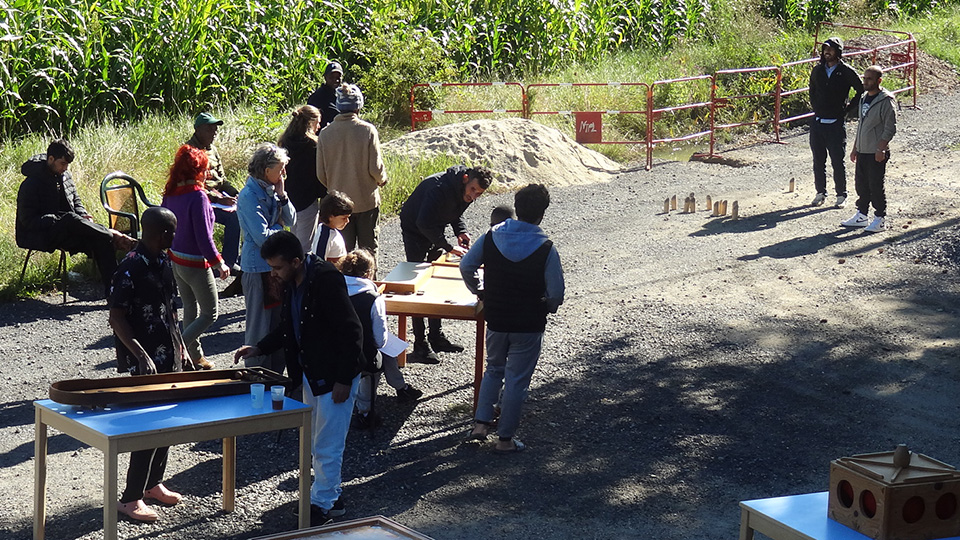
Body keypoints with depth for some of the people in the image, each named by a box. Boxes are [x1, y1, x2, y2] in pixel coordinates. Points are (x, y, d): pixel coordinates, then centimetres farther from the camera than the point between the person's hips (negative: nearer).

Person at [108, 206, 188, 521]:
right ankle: (131, 499, 3)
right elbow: (117, 318, -19)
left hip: (169, 357, 9)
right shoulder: (131, 268, -19)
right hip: (143, 362, -9)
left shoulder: (164, 263, 8)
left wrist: (180, 347, 17)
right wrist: (141, 355, -26)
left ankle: (153, 483, 31)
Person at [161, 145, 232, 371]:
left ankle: (195, 355, 28)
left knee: (190, 307, 20)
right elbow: (204, 237, -23)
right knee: (210, 313, 4)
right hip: (195, 263, -8)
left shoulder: (171, 193, -1)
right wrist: (219, 263, -14)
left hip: (175, 259, 8)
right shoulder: (197, 196, -23)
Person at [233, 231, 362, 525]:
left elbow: (351, 332, -24)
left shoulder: (326, 280, -25)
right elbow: (288, 327, 18)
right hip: (310, 374, 9)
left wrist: (344, 380, -22)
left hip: (335, 376, -9)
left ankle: (323, 504, 14)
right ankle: (329, 493, 33)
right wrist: (259, 348, 4)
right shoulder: (291, 283, 3)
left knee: (327, 445, 1)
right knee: (317, 442, 19)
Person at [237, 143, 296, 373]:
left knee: (278, 319, 14)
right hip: (258, 267, -8)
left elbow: (291, 220, 7)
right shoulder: (249, 196, -18)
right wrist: (280, 229, -5)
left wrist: (282, 195, -6)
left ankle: (275, 372, 24)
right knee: (259, 324, 1)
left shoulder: (271, 190, 6)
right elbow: (262, 237, -22)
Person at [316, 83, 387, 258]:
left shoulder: (325, 133, -6)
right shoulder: (367, 130, -13)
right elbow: (375, 167, -11)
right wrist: (382, 180, 11)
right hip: (366, 199, -2)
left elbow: (320, 174, 0)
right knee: (368, 248, 11)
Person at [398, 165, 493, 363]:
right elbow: (424, 223, -37)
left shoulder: (464, 193, -9)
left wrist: (460, 232, -9)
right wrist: (449, 247, -33)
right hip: (414, 230, -8)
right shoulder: (440, 188, -35)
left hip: (434, 230, 8)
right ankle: (420, 345, -9)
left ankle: (436, 336, 21)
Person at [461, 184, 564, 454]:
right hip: (529, 325, -3)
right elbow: (556, 293, -16)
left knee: (494, 369, 25)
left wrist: (481, 293, 16)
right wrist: (547, 307, 6)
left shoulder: (490, 238, -7)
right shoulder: (545, 249, -17)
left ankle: (481, 423, 18)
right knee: (517, 379, 8)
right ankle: (505, 438, 14)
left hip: (496, 320, 3)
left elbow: (466, 267, 1)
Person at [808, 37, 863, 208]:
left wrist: (847, 109, -4)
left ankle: (841, 195, 9)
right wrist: (815, 107, 13)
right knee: (818, 161, 9)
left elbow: (862, 91, -1)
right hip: (817, 122, 5)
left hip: (836, 123, -4)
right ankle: (820, 193, 21)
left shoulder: (846, 71, -6)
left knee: (837, 162, -1)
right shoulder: (817, 70, 8)